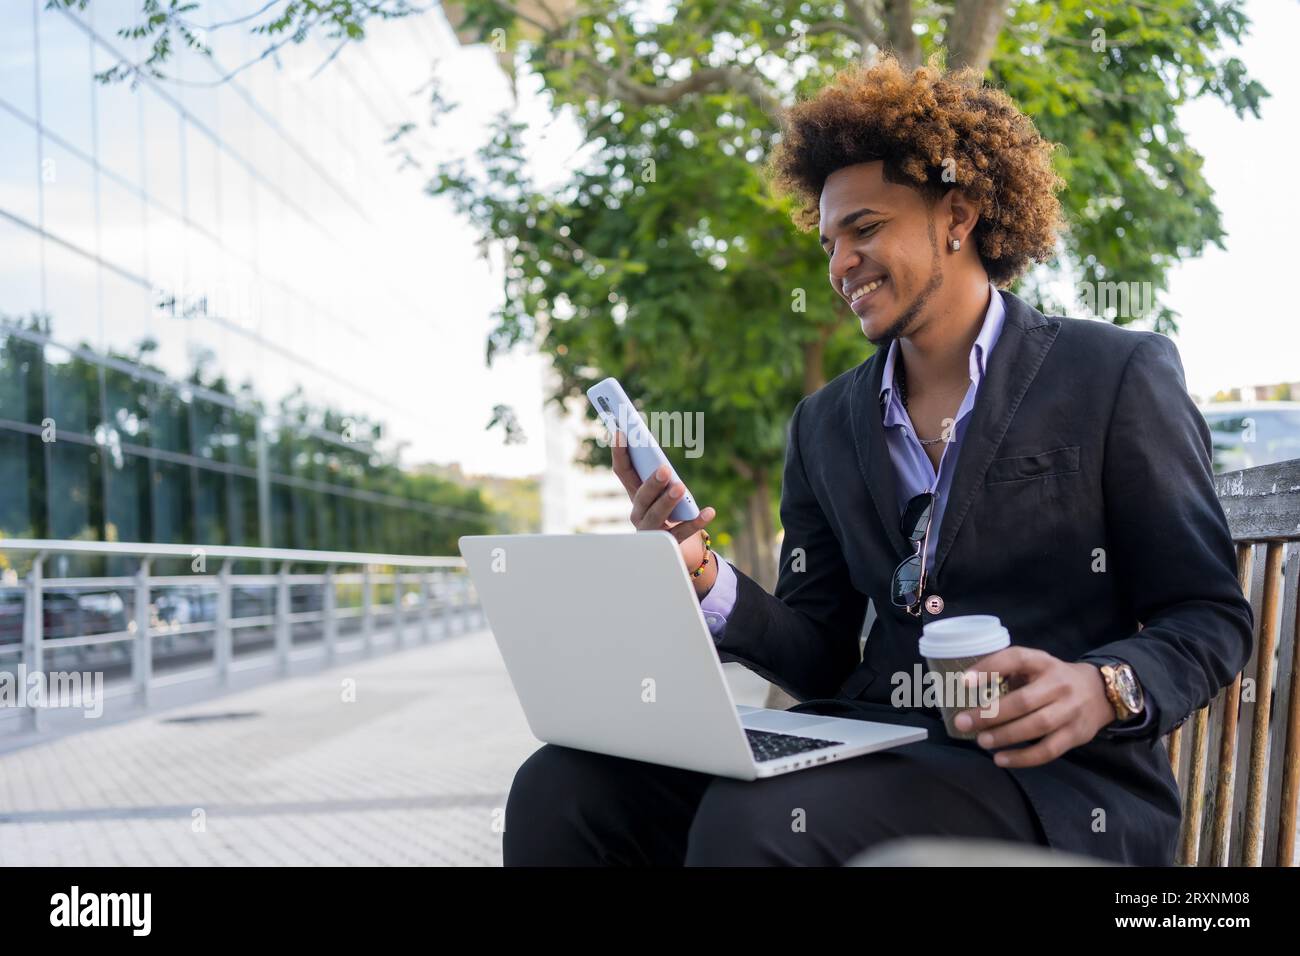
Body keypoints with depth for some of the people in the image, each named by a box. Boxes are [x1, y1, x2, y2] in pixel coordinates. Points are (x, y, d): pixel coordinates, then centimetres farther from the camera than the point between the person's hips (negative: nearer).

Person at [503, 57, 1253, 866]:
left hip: (1056, 776, -4)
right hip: (868, 746, 5)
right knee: (563, 787, -18)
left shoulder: (1119, 375, 1)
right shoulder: (826, 425, 14)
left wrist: (1103, 688, -21)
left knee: (756, 821, -32)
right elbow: (823, 663, 11)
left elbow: (1211, 616, 1)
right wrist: (708, 582, -8)